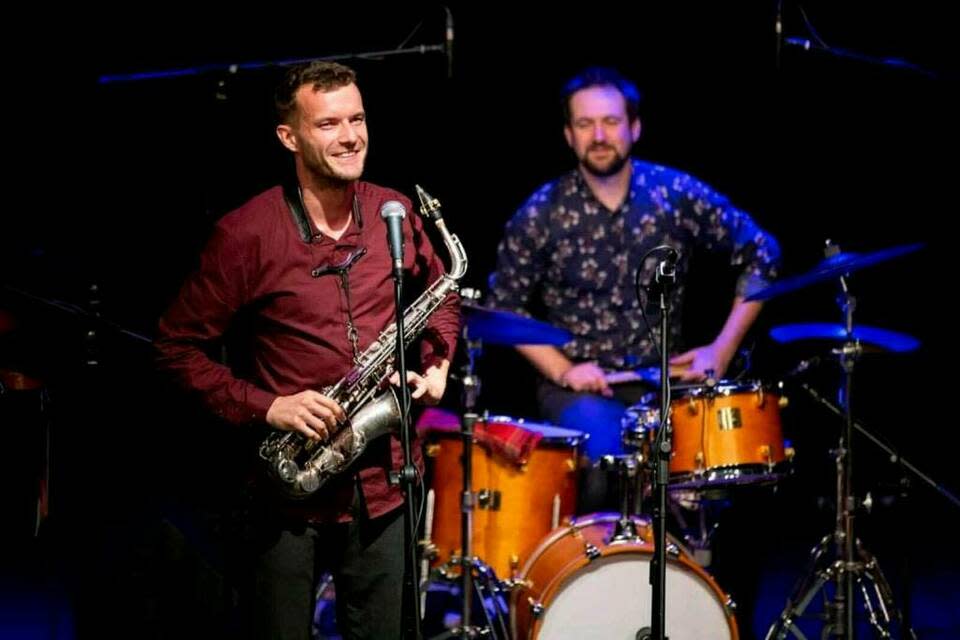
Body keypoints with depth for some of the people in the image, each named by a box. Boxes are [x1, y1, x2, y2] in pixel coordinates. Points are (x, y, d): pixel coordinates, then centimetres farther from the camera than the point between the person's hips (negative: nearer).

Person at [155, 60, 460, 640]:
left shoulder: (395, 215, 3)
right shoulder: (248, 234, -10)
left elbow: (442, 295, 21)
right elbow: (179, 348, -5)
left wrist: (437, 362, 1)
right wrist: (265, 408, -15)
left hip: (384, 484, 3)